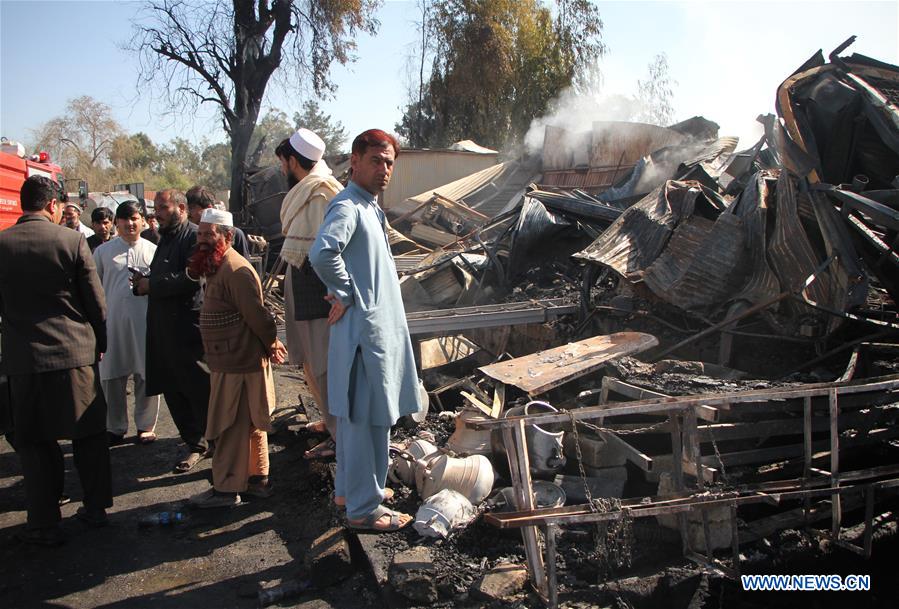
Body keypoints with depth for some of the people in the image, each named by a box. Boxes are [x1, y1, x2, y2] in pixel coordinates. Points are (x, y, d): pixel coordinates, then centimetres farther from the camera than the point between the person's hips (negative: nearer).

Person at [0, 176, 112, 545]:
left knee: (35, 443, 10)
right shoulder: (72, 241, -8)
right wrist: (99, 342, 10)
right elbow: (96, 300, -3)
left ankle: (45, 525, 16)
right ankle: (95, 508, 25)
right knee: (88, 435, 14)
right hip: (76, 352, 0)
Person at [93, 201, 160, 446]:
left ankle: (146, 425, 20)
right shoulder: (103, 251, 8)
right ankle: (115, 427, 22)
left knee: (147, 374, 5)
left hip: (144, 320, -1)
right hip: (112, 318, 1)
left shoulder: (153, 250, 6)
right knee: (111, 375, 7)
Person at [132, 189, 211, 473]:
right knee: (173, 390, 12)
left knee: (200, 390, -2)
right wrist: (143, 283, 5)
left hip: (188, 326, -9)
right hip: (163, 327, 9)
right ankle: (195, 445, 23)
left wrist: (152, 285, -14)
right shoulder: (166, 238, 20)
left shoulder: (194, 236, -10)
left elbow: (191, 278, -22)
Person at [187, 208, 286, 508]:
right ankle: (258, 479, 28)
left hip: (238, 363, -10)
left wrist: (270, 344, -8)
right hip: (231, 361, 10)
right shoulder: (217, 267, 15)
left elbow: (257, 314, -21)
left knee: (231, 427, -1)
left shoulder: (235, 270, -20)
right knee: (249, 424, 17)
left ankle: (226, 489, 10)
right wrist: (270, 343, 11)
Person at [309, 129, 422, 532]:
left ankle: (352, 487, 33)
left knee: (358, 416, 19)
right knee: (365, 418, -2)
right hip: (364, 329, -10)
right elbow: (322, 253, -34)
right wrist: (345, 294, -21)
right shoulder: (347, 207, -16)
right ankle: (363, 508, 10)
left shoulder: (370, 208, 16)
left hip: (381, 328, 10)